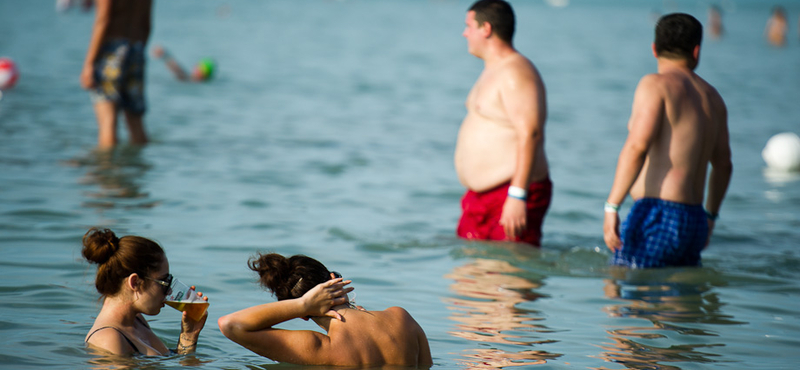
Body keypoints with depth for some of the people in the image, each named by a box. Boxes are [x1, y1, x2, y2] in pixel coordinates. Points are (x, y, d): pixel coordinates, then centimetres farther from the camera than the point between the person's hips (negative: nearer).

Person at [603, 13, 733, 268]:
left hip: (658, 217, -8)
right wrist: (710, 216, 39)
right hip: (694, 222, 8)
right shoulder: (712, 97, 18)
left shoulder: (655, 84, -5)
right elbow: (723, 164, 26)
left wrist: (611, 207, -17)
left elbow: (637, 147, -17)